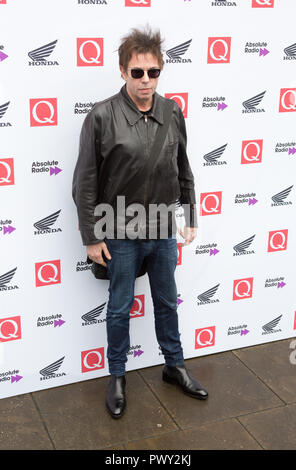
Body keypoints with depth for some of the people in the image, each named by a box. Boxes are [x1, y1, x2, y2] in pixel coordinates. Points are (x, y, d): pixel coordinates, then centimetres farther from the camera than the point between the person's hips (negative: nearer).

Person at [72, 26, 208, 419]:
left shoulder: (173, 113, -3)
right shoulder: (102, 117, -15)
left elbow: (184, 171, 9)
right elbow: (85, 183, -10)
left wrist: (190, 218, 11)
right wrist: (92, 237, -9)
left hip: (163, 231, 4)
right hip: (120, 235, -3)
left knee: (167, 303, 18)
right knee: (120, 309, 12)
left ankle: (175, 366, 38)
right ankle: (117, 378, 32)